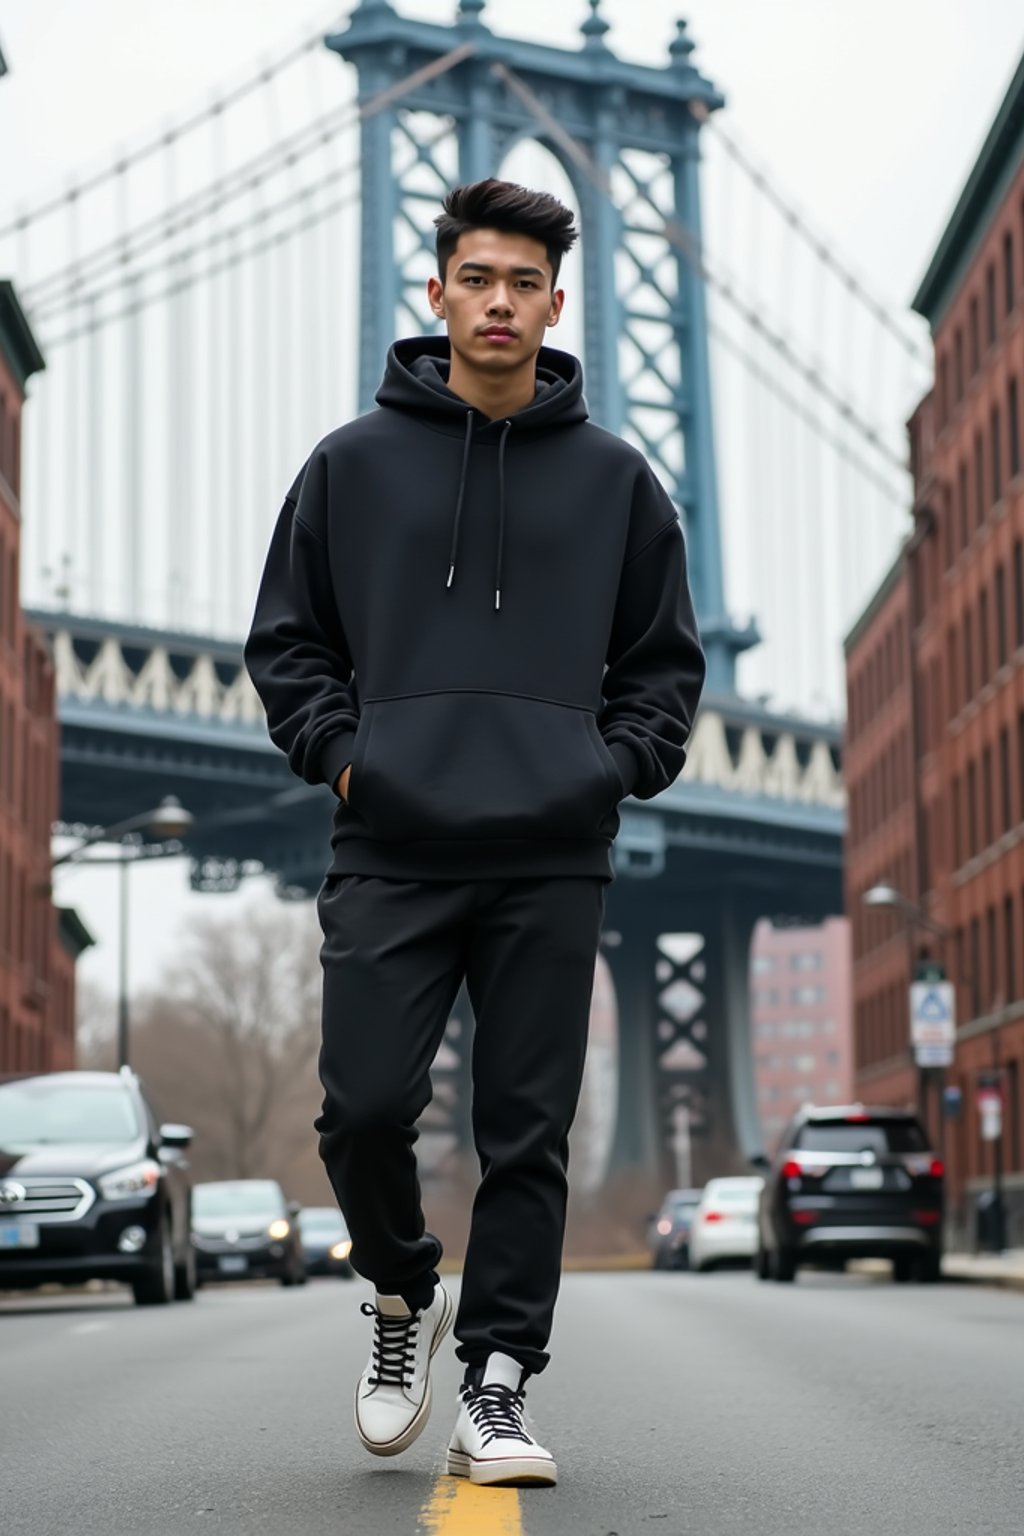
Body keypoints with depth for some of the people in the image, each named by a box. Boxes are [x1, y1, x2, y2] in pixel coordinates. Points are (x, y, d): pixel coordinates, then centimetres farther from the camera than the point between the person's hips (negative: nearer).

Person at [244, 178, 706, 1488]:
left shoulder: (615, 480, 10)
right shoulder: (353, 465, 8)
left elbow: (665, 659, 16)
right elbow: (285, 640, 13)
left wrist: (618, 767, 1)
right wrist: (338, 751, -1)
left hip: (552, 863, 1)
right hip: (390, 856, 0)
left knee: (528, 1135, 1)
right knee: (364, 1110, -6)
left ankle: (496, 1388, 11)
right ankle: (404, 1295, 23)